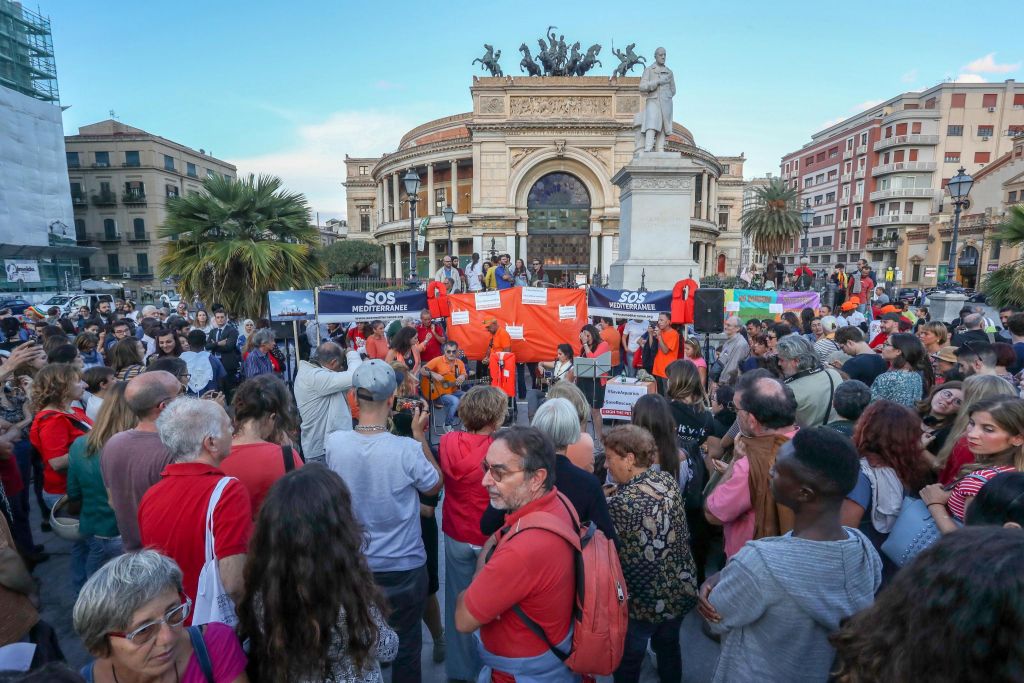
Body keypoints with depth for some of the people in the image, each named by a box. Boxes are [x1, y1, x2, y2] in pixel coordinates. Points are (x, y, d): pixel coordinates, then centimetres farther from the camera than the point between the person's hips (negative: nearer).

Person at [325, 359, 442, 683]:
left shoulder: (333, 443, -19)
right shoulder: (408, 450, -28)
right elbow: (434, 486, -8)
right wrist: (419, 435, -6)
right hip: (403, 568, -3)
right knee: (406, 645, 20)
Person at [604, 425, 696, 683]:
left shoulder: (620, 503, -26)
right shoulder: (667, 479, -8)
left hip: (643, 600, -6)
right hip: (682, 589, 6)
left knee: (628, 662, 19)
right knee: (669, 647, 30)